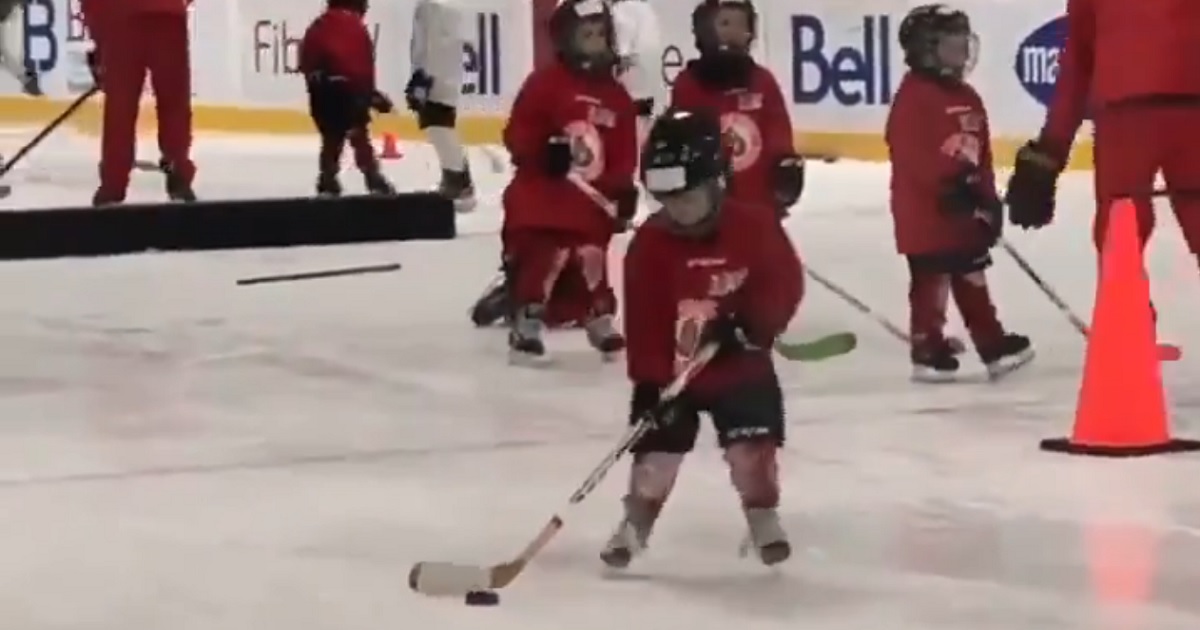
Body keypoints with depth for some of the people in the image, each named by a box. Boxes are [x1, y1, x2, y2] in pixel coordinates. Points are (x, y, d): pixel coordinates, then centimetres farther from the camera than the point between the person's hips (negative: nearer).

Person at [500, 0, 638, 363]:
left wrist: (624, 188, -1)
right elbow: (517, 134, -7)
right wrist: (544, 152, -22)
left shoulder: (617, 97, 8)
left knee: (592, 262, 12)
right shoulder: (544, 83, -7)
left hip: (592, 200, 5)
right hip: (540, 197, -5)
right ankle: (526, 326, -4)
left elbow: (624, 152, 10)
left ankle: (600, 322, 25)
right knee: (538, 261, -9)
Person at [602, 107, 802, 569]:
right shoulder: (649, 244, -14)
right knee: (655, 454, 0)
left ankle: (764, 520, 18)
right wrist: (648, 380, -18)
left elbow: (785, 283, -7)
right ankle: (635, 523, 18)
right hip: (670, 371, 0)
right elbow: (643, 321, -14)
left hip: (742, 368, 0)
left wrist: (750, 323, -23)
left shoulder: (754, 227, -13)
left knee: (752, 447, -2)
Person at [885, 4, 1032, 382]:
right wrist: (949, 182, -26)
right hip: (924, 209, -8)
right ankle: (928, 350, 2)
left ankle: (993, 344, 18)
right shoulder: (913, 96, -13)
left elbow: (982, 154, 17)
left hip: (965, 208, 8)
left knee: (973, 278, 13)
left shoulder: (968, 98, 14)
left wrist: (987, 196, 8)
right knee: (932, 280, -5)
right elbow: (909, 152, -21)